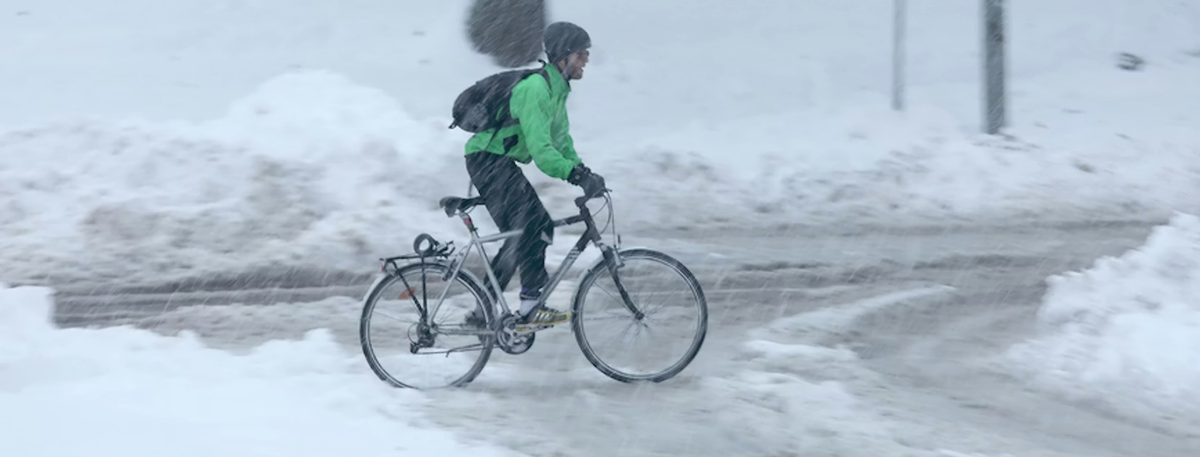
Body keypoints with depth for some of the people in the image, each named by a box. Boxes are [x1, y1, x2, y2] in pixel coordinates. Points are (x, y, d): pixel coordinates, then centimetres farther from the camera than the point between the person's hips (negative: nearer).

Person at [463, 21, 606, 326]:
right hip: (488, 160, -10)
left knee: (521, 236, 8)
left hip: (502, 163, 10)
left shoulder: (557, 90, 12)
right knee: (534, 225, -19)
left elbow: (561, 140, 17)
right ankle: (531, 306, -19)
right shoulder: (535, 88, -22)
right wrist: (576, 175, -39)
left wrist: (583, 173, 4)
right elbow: (540, 149, -31)